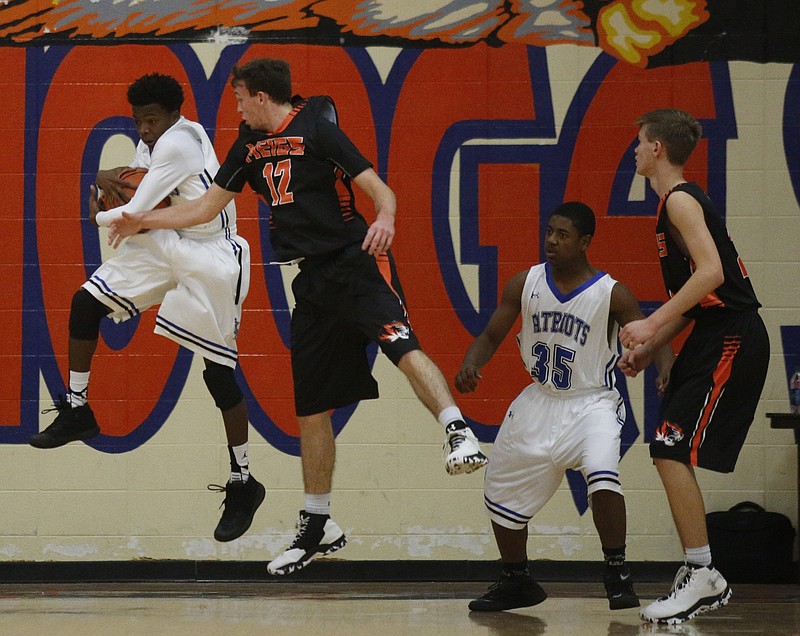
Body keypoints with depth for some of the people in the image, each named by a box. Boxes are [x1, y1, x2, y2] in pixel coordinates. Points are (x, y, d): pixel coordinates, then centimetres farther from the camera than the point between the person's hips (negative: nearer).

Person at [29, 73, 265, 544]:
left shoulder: (177, 144, -21)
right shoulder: (156, 140, 8)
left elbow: (135, 213, -21)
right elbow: (130, 183, 15)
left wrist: (98, 216, -1)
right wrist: (105, 179, -9)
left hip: (209, 254, -10)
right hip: (166, 244, 10)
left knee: (218, 369, -9)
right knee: (87, 301, 4)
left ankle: (243, 484, -1)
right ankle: (77, 411, 18)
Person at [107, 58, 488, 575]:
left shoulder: (315, 128, -6)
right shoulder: (251, 145, 16)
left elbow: (378, 188, -12)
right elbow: (208, 206, 27)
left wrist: (384, 217, -33)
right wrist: (144, 221, 28)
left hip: (357, 262, -7)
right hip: (313, 282, 7)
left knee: (401, 343, -35)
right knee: (311, 409, 9)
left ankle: (460, 435, -47)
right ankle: (318, 528, 19)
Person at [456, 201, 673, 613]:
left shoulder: (612, 294, -15)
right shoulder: (525, 284, -5)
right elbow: (491, 337, 1)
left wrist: (665, 370, -38)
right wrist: (470, 365, -20)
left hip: (591, 403, -5)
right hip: (540, 401, 5)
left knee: (602, 474, -32)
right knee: (501, 493, 12)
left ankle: (617, 573, -16)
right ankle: (516, 583, 32)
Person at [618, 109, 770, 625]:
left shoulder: (681, 200, -11)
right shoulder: (676, 201, 20)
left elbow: (711, 273, -24)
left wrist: (653, 324, -23)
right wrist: (649, 347, 19)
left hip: (732, 339, -10)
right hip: (714, 336, 10)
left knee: (672, 452, -13)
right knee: (671, 453, 11)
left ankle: (702, 576, -9)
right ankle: (701, 578, 15)